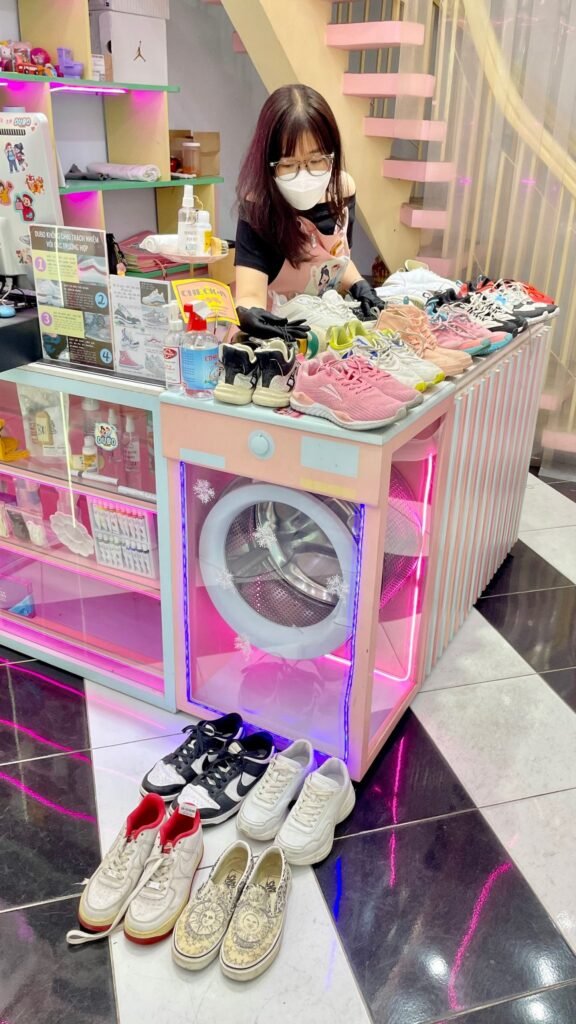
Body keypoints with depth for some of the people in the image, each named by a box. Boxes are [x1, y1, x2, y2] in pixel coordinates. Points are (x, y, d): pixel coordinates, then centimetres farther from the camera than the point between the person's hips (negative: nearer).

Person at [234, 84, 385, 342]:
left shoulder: (342, 189, -5)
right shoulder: (258, 208, -21)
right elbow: (249, 296, -32)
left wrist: (358, 285, -7)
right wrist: (248, 315, -53)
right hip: (274, 332, -4)